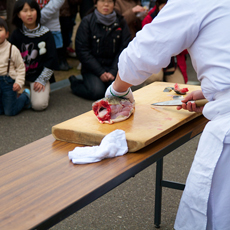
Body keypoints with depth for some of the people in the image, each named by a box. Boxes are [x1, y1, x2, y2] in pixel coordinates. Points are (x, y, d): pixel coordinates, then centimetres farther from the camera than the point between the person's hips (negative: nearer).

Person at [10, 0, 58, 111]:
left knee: (39, 104, -23)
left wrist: (42, 80, -9)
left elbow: (52, 59, -3)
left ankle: (44, 90, 11)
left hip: (39, 75, -2)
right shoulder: (16, 34, 1)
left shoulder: (46, 34, -3)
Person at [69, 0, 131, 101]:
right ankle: (75, 83, 7)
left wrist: (113, 71, -12)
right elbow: (82, 51, -7)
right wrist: (100, 72, -13)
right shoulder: (87, 21, -4)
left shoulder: (121, 22, 4)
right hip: (92, 68, -2)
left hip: (113, 67, 2)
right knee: (97, 92, -25)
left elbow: (124, 50, 1)